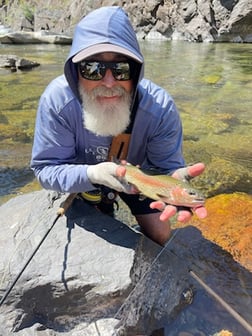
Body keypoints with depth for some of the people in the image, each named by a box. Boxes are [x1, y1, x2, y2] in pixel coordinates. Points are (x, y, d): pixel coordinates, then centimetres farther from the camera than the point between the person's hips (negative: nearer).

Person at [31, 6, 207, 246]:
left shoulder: (160, 107, -35)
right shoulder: (56, 100, -35)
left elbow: (167, 165, -24)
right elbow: (45, 168, -29)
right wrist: (91, 174, -49)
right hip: (84, 177, 0)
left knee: (160, 237, 7)